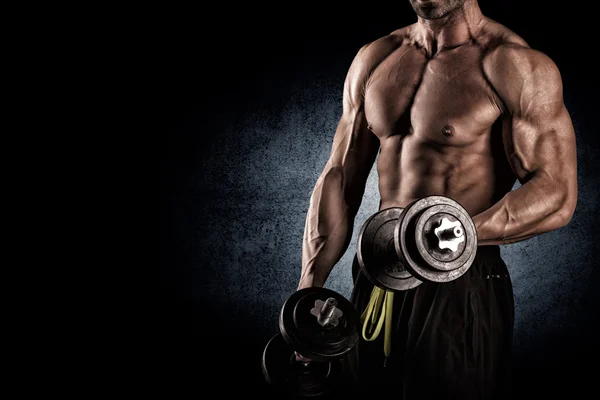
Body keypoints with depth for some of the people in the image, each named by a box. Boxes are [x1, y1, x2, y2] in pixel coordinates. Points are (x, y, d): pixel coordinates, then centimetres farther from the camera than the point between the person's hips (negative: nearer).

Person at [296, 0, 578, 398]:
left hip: (461, 287, -5)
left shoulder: (516, 64, -11)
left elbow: (557, 196, -16)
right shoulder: (374, 58, 6)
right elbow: (340, 178, 5)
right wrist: (309, 289, 1)